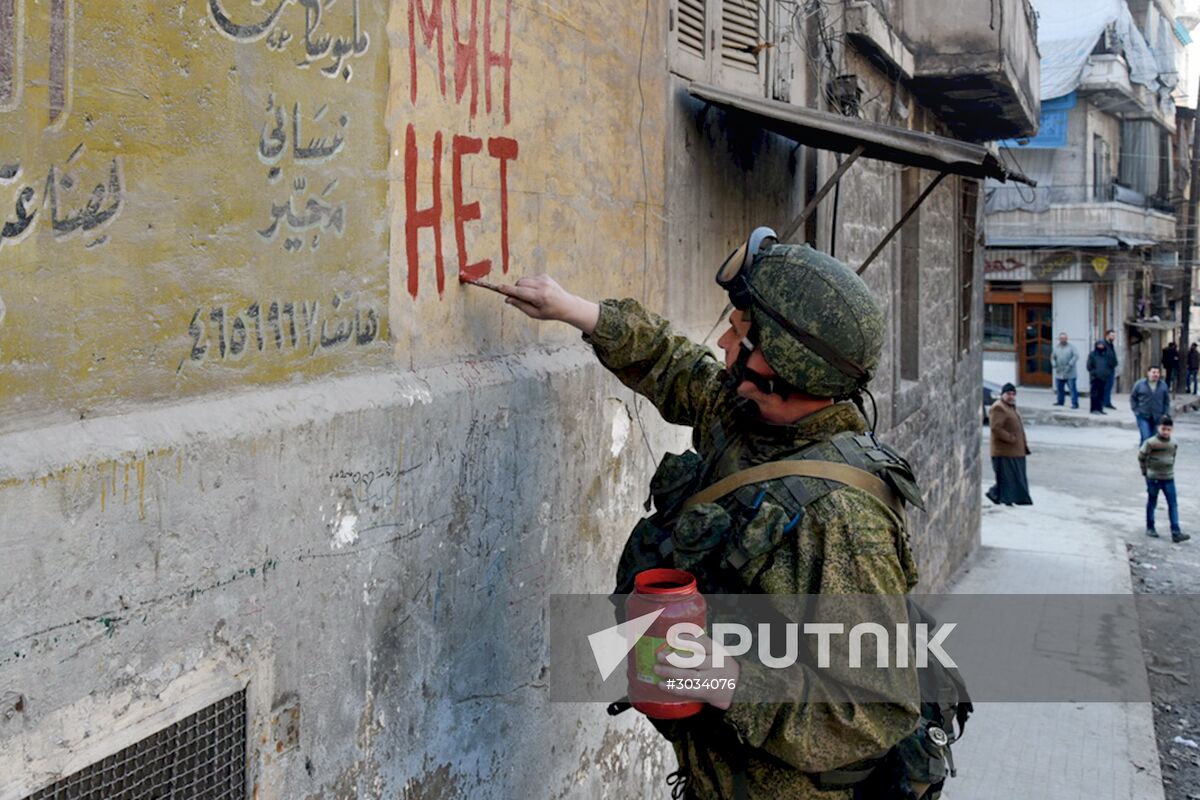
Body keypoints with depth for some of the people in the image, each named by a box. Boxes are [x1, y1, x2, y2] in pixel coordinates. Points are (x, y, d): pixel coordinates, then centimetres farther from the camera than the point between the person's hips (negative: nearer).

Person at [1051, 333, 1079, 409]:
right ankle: (1060, 401, 29)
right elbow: (1052, 357, 17)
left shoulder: (1071, 347, -2)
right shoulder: (1056, 347, 11)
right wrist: (1054, 365, 0)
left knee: (1072, 388, -8)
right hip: (1059, 373, 5)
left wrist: (1070, 364, -19)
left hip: (1070, 373, -5)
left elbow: (1076, 356, -11)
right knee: (1059, 388, 13)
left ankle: (1075, 403, -7)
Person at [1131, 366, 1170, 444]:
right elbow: (1133, 398, 6)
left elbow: (1167, 401, 12)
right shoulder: (1139, 384, -2)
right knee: (1146, 437, -14)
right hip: (1143, 417, -3)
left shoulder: (1163, 386, 4)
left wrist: (1164, 414, 4)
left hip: (1157, 418, 3)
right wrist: (1136, 411, -2)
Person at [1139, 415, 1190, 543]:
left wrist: (1170, 470, 12)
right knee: (1152, 503, 10)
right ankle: (1150, 528, 23)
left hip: (1168, 478, 4)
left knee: (1173, 504, -3)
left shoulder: (1173, 444, 1)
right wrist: (1145, 471, 2)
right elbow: (1141, 456, -4)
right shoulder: (1151, 443, -13)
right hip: (1153, 478, -4)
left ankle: (1176, 532, -5)